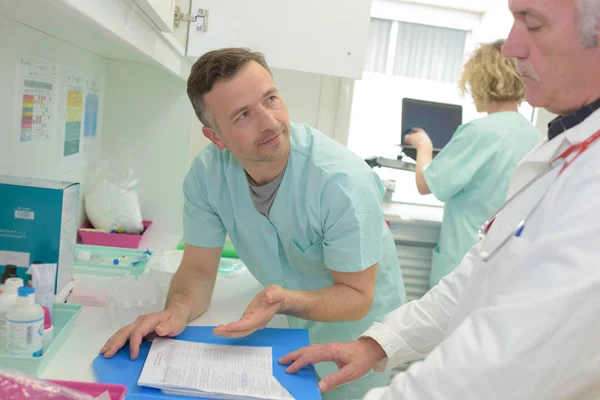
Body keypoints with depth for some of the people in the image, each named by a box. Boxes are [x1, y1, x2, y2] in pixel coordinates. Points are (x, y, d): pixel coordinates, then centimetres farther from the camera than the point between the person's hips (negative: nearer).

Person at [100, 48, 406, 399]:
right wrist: (177, 311, -33)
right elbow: (198, 270, -12)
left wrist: (287, 301, -42)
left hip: (358, 330, -3)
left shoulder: (343, 182, -34)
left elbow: (358, 296, -24)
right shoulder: (207, 172, -21)